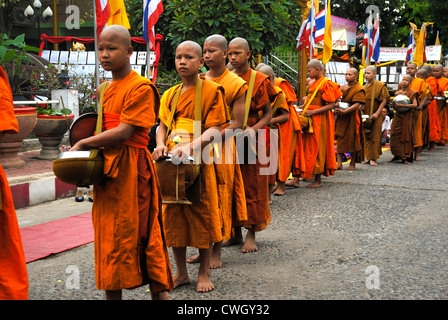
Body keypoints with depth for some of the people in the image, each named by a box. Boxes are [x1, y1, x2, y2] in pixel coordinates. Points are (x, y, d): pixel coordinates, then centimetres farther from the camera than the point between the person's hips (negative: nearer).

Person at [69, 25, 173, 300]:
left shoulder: (141, 87, -10)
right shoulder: (107, 90, 17)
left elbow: (124, 132, -17)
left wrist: (83, 143, -12)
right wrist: (87, 150, 5)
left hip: (131, 169, -8)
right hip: (106, 168, 8)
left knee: (141, 234, -5)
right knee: (108, 236, 11)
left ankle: (160, 292, 5)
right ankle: (112, 293, 21)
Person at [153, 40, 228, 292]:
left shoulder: (211, 90, -3)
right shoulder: (170, 95, 15)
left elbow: (215, 130, -11)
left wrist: (190, 146, -26)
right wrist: (161, 145, -4)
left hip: (199, 161, -5)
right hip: (172, 163, 5)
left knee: (202, 214, 2)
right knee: (173, 215, 8)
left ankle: (204, 272, 16)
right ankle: (181, 273, 21)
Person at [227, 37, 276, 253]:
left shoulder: (259, 80, -2)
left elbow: (268, 114, -3)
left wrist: (253, 129, -20)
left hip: (252, 140, -4)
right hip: (228, 139, 4)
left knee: (252, 186, 0)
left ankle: (251, 234, 8)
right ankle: (235, 231, 18)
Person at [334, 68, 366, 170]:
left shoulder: (359, 89, -6)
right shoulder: (342, 88, 12)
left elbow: (357, 105, -16)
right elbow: (337, 100, 13)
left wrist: (344, 111, -27)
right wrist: (336, 109, -9)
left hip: (352, 117, -5)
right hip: (341, 117, 5)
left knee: (352, 140, 0)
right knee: (340, 139, -1)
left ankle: (352, 164, 10)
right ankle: (339, 163, -1)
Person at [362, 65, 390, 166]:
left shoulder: (380, 86, -5)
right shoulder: (365, 87, 13)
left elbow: (384, 100, -9)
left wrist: (377, 113, -16)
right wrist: (361, 110, 2)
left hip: (375, 116, -6)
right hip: (365, 115, 6)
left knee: (374, 136, -5)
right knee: (366, 136, 5)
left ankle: (374, 158, -3)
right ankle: (369, 157, 12)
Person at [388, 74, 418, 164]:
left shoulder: (412, 93, -4)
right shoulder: (398, 92, 11)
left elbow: (415, 105, -18)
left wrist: (402, 105, -25)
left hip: (407, 117, -4)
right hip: (397, 116, 4)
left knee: (406, 137, -3)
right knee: (395, 136, 3)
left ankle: (405, 157, 2)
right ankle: (397, 155, 16)